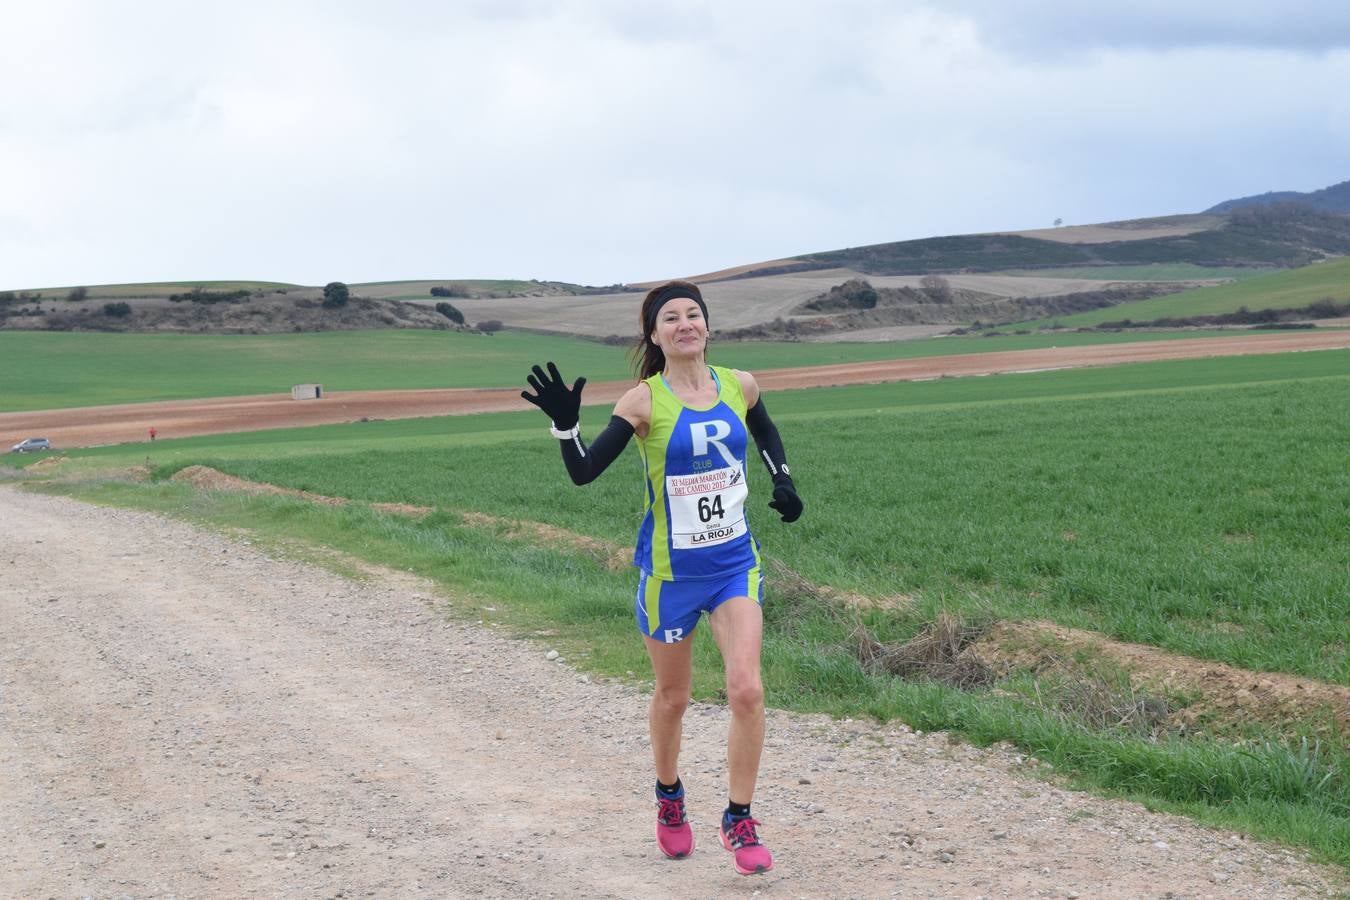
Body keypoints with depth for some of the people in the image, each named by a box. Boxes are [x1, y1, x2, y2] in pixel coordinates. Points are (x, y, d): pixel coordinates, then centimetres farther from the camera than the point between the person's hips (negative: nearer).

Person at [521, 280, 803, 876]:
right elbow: (584, 471, -19)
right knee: (672, 697, 14)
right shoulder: (645, 402, -13)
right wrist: (565, 424, -35)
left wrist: (783, 480, 6)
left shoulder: (739, 386, -2)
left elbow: (765, 434, 22)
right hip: (670, 570, -2)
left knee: (746, 689, -14)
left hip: (735, 562, 2)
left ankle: (739, 821, 1)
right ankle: (669, 799, 41)